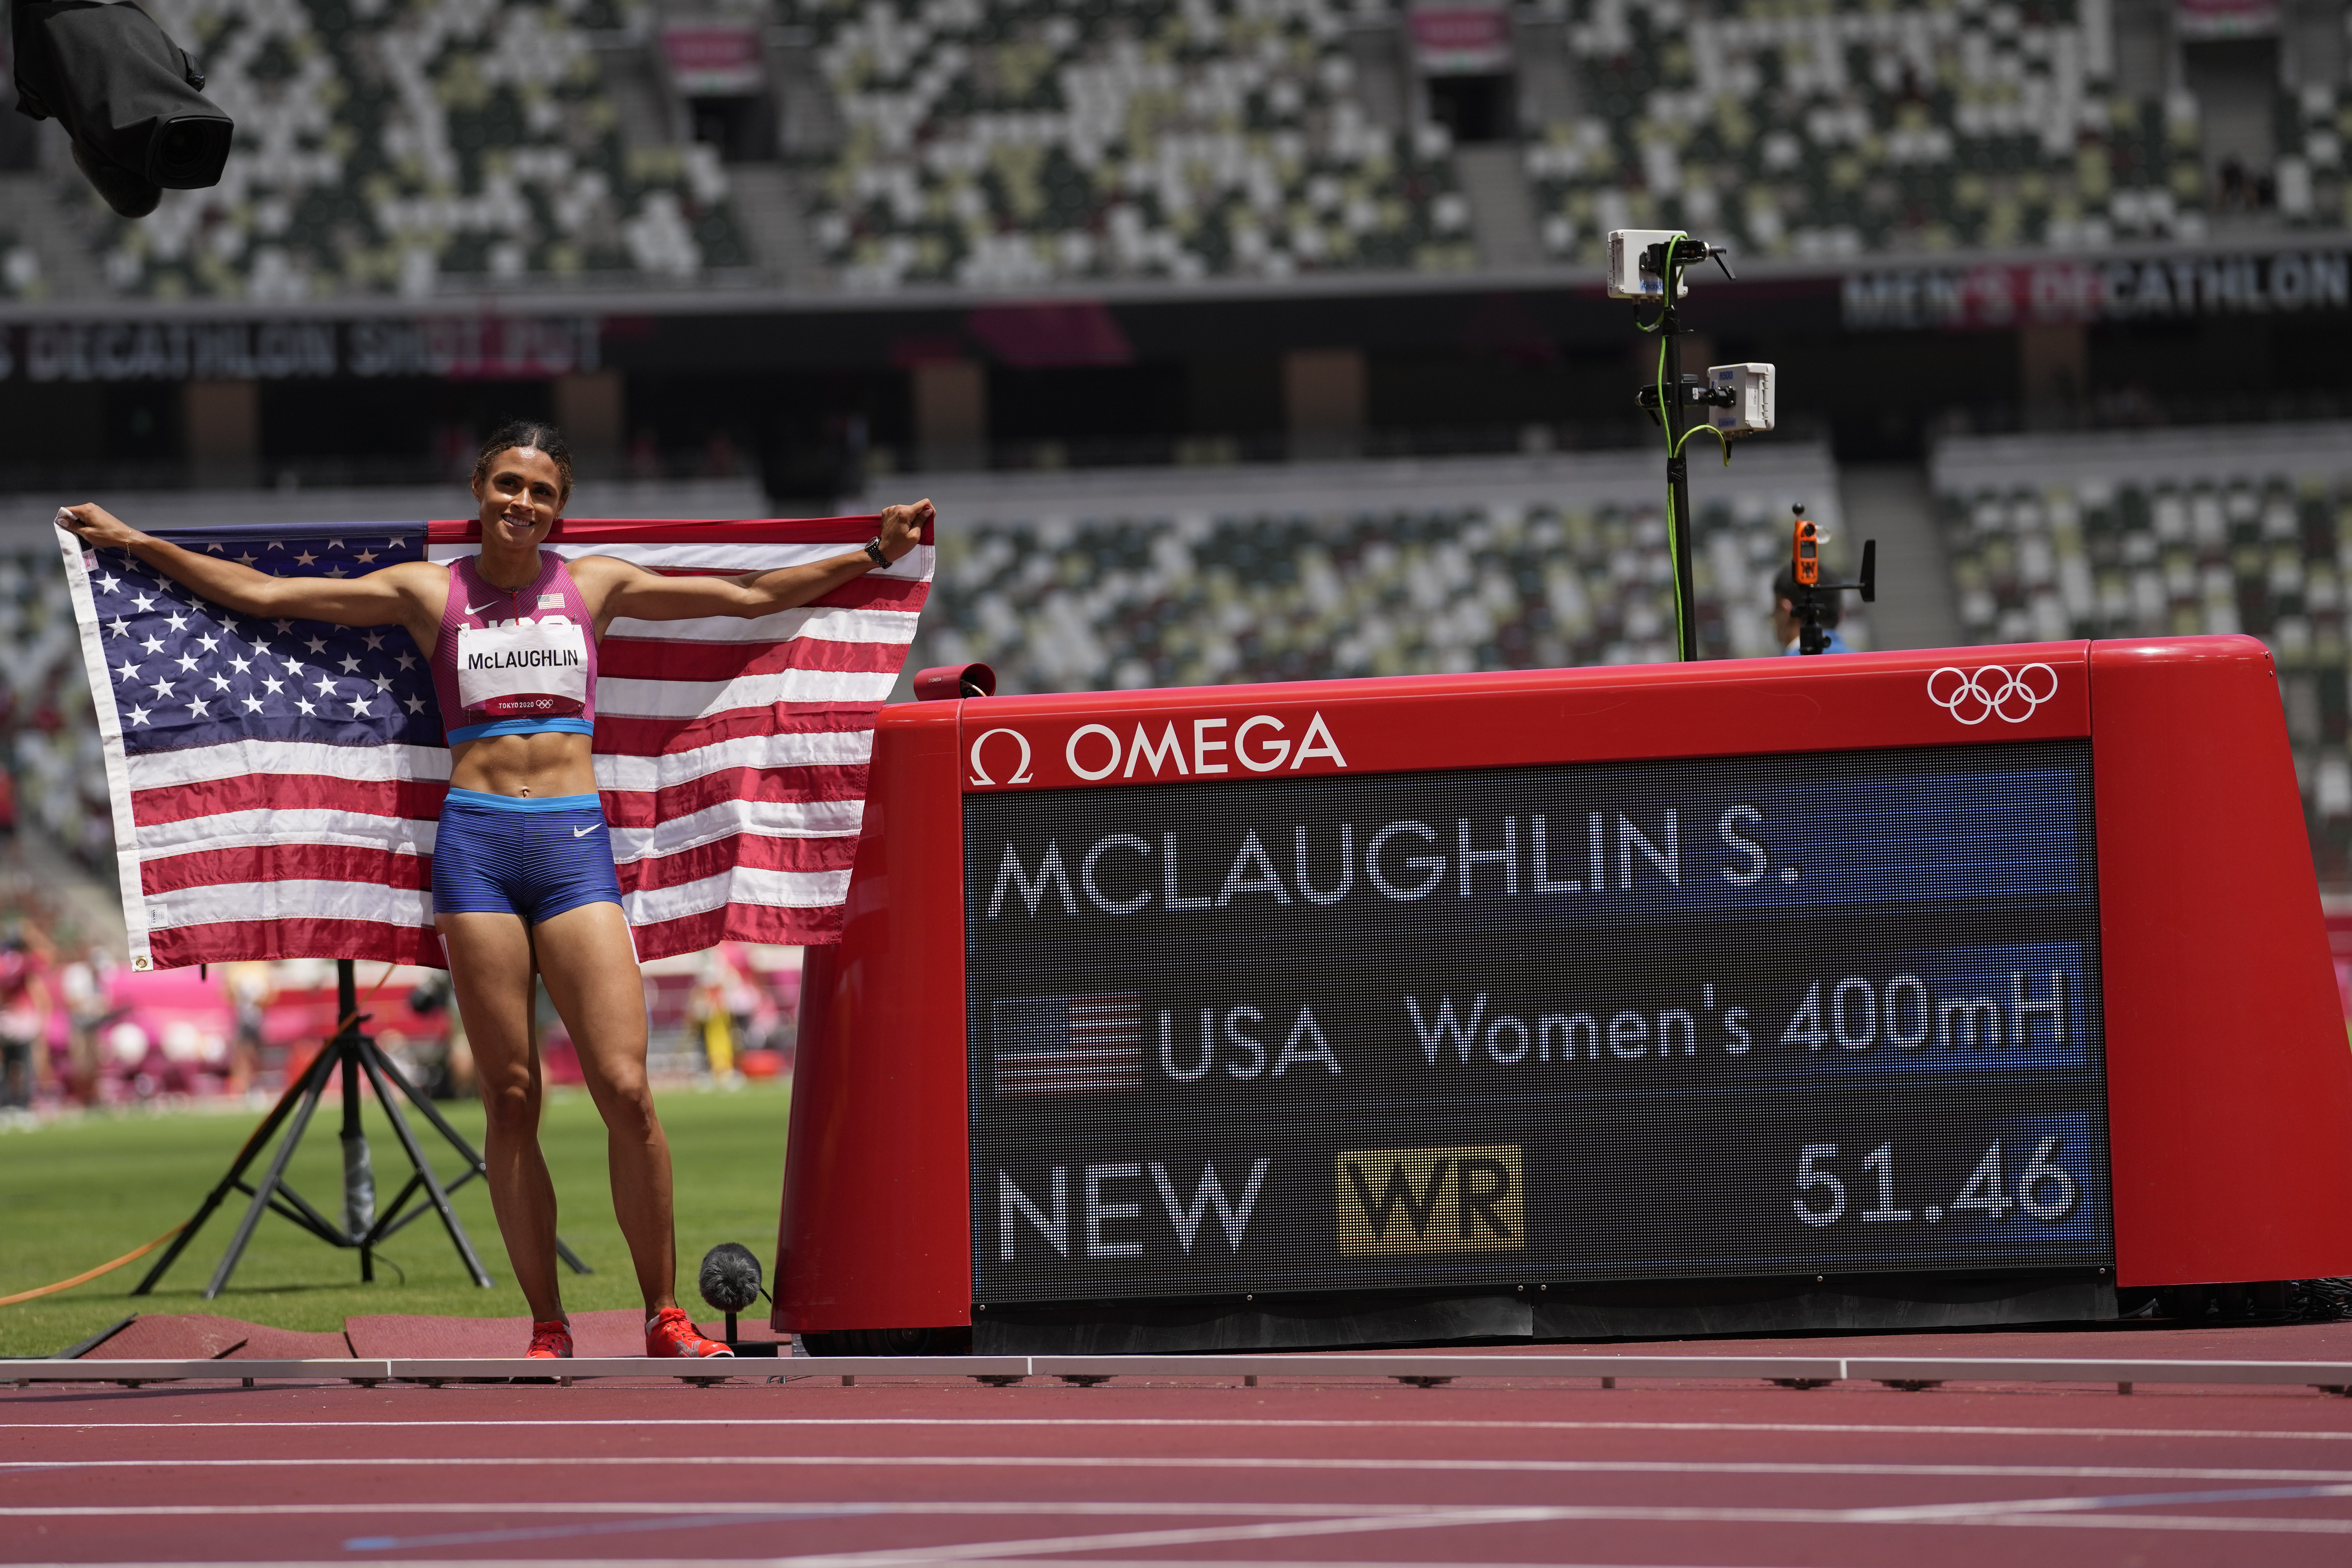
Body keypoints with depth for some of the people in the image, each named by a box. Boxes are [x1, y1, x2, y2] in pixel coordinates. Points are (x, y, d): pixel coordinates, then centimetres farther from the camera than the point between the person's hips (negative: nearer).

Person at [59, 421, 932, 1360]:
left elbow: (751, 597, 19)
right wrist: (134, 544, 12)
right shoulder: (428, 593, 10)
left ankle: (664, 1316, -3)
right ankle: (548, 1329, 3)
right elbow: (259, 593, 12)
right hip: (475, 841, 0)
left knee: (624, 1087, -11)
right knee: (510, 1101, -1)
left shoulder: (595, 585, 13)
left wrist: (872, 556, 17)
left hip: (575, 841, 0)